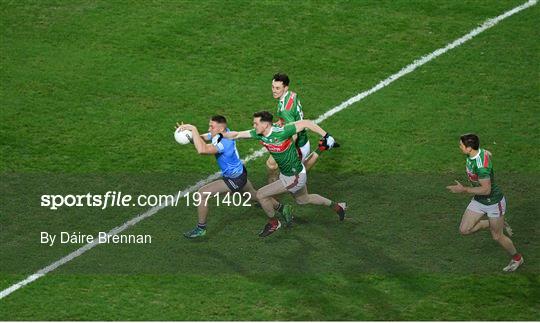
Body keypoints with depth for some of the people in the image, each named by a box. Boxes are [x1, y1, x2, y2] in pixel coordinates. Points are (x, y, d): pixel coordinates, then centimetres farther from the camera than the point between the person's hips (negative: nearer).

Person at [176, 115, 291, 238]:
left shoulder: (224, 143, -34)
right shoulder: (221, 133, -8)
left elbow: (202, 149, -48)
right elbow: (200, 139, -4)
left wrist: (193, 129, -43)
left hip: (234, 180, -10)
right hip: (240, 173, 10)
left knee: (201, 193, -11)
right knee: (254, 194, 31)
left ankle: (201, 228, 3)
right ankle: (282, 209, 47)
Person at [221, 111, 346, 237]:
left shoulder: (281, 132, -31)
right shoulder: (259, 134, -10)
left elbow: (306, 123, -26)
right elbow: (236, 134, -8)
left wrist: (326, 136, -25)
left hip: (295, 177, -8)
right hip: (285, 174, 8)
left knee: (261, 195, -6)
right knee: (303, 199, 29)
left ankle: (273, 223, 19)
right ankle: (336, 206, 47)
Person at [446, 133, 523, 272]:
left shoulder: (481, 166, -37)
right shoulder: (478, 151, -11)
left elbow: (486, 190, -33)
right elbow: (489, 154, 12)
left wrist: (464, 189, -29)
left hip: (493, 202, -8)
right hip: (478, 201, 8)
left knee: (497, 236, 9)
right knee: (464, 229, 3)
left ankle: (517, 258, 36)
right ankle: (497, 224, 24)